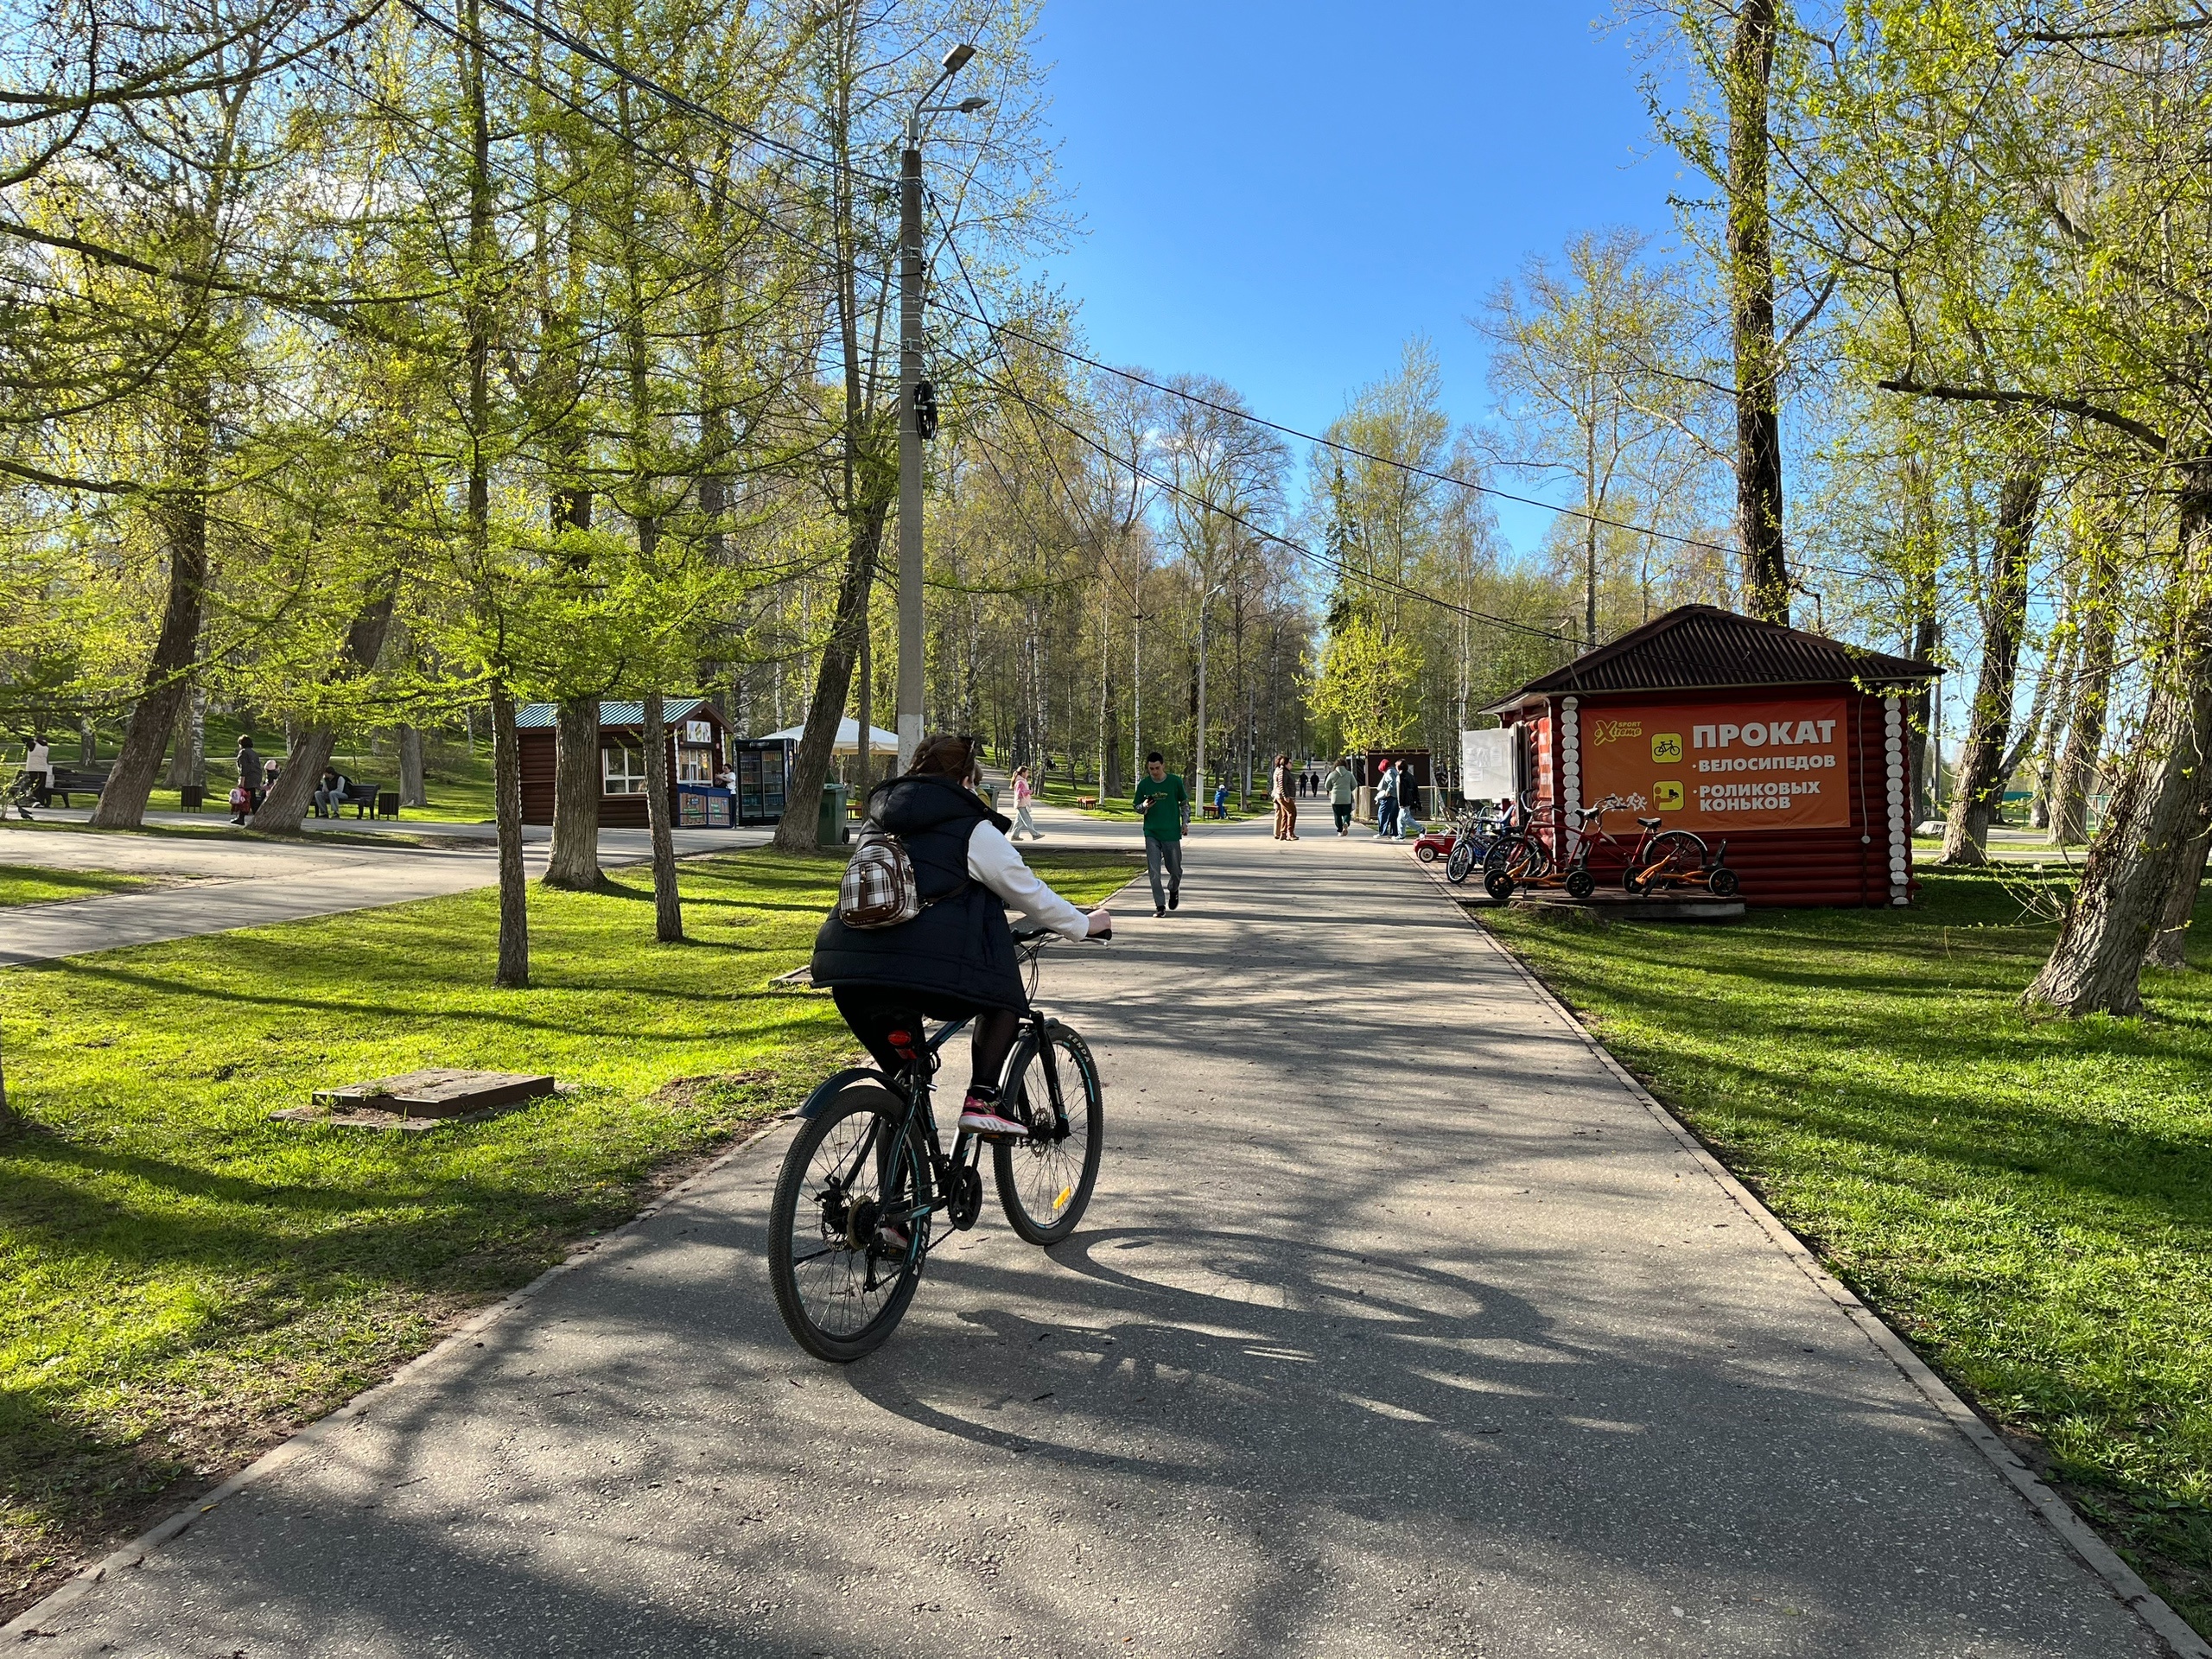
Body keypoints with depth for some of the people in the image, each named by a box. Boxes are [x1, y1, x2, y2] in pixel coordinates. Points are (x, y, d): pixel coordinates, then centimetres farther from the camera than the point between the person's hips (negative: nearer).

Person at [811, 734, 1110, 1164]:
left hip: (849, 974, 6)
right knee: (1004, 1000, 18)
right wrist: (1085, 925, 27)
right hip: (929, 968, -6)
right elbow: (1028, 892, 12)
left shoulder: (879, 823, 26)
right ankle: (982, 1099, 4)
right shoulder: (972, 829, 8)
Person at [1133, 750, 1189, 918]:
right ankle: (1160, 906, 3)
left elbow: (1185, 803, 9)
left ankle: (1174, 890, 40)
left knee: (1175, 869, 8)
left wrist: (1185, 822, 3)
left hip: (1172, 833, -1)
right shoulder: (1144, 784, 0)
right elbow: (1137, 808, 8)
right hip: (1151, 834, 1)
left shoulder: (1175, 781, -4)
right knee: (1154, 871, -5)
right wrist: (1144, 806, -14)